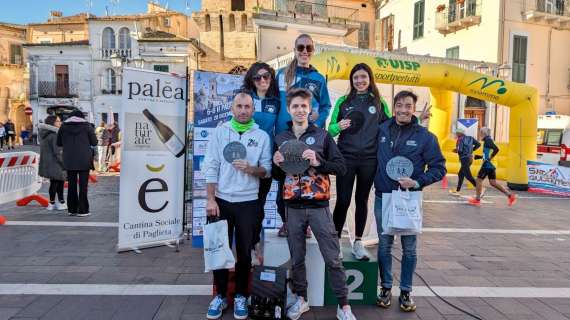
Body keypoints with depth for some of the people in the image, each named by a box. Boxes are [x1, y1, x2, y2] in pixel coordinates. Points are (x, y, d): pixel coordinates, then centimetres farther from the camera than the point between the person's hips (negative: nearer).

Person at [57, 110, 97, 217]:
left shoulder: (64, 127, 6)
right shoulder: (86, 126, -2)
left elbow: (59, 143, 10)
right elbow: (94, 142, -1)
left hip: (69, 160, 3)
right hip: (84, 160, -3)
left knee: (71, 185, 11)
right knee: (83, 185, 1)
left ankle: (72, 209, 15)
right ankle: (82, 210, 1)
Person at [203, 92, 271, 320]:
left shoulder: (262, 136, 2)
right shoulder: (220, 132, 2)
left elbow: (267, 171, 2)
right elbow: (211, 167, -1)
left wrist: (250, 169, -19)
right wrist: (210, 199, -7)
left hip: (248, 203, 0)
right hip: (221, 201, 1)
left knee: (244, 252, 8)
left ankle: (240, 296, 23)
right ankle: (220, 296, 22)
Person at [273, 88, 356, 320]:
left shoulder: (322, 136, 1)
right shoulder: (281, 139, 9)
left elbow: (341, 167, -4)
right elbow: (277, 176, 16)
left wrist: (317, 162, -19)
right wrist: (277, 165, -6)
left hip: (318, 206, -2)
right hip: (293, 207, 3)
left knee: (333, 258, 1)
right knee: (296, 258, 12)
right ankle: (301, 299, 30)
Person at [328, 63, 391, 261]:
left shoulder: (379, 103, 7)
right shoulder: (343, 101, 6)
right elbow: (331, 129, 7)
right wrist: (338, 126, -16)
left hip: (369, 159, 1)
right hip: (346, 158, -1)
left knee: (362, 200, 10)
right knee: (343, 201, -3)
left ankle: (358, 243, 21)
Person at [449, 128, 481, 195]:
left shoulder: (460, 139, -11)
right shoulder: (470, 138, 9)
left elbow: (460, 150, -20)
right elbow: (478, 144, 8)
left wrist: (456, 150, 2)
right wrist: (472, 150, 15)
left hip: (464, 159, -9)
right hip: (469, 158, 9)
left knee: (468, 176, -8)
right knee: (460, 174, 17)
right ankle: (457, 190, 23)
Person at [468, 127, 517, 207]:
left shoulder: (488, 140, -10)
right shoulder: (488, 140, 18)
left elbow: (496, 149, -26)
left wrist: (489, 159, -22)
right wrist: (478, 157, 24)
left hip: (487, 164, -9)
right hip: (490, 165, 9)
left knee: (479, 180, -1)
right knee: (493, 183, 7)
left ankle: (477, 200, 6)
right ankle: (510, 195, 6)